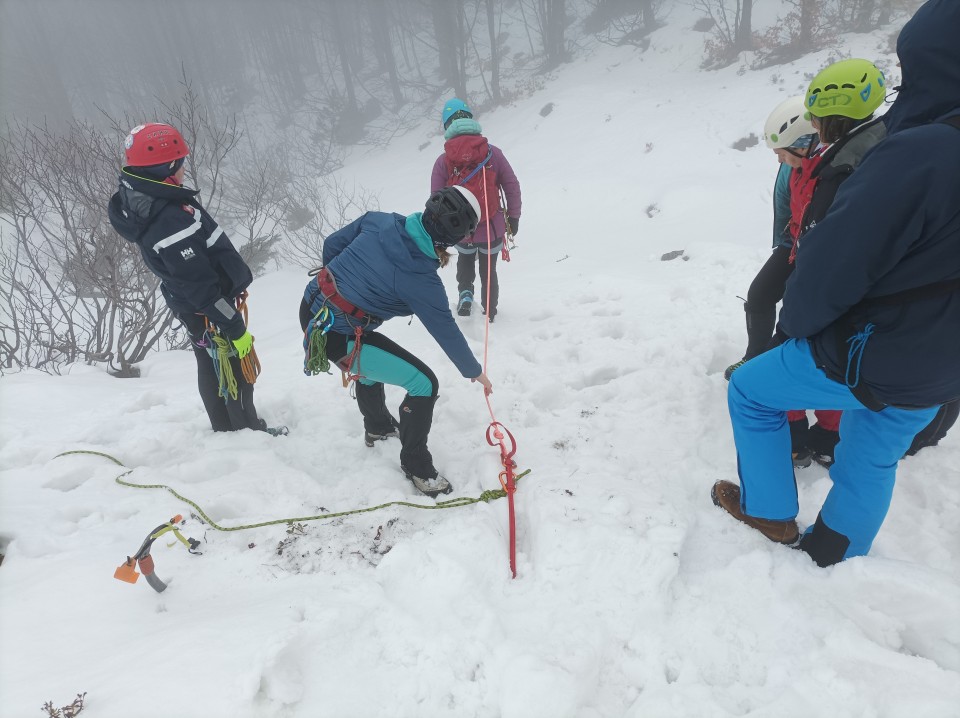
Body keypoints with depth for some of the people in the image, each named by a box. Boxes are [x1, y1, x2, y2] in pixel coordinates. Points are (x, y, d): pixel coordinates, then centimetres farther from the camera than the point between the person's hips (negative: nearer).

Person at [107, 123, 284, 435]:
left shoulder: (140, 198, -2)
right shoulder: (169, 223, -34)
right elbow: (200, 286, -31)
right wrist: (235, 328, -23)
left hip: (194, 307, 10)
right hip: (209, 313, -9)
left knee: (212, 370, 22)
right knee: (235, 373, 9)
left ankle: (227, 429, 41)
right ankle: (248, 432, 28)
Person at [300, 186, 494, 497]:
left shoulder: (378, 221, -6)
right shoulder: (421, 280, -21)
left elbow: (332, 244, 7)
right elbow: (446, 331, -9)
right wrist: (474, 371, 7)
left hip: (311, 308, 9)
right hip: (338, 338, -8)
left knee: (371, 361, 35)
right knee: (424, 384, -3)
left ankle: (378, 427, 58)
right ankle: (416, 466, 14)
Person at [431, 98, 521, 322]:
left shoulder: (443, 162, -11)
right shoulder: (492, 153, -10)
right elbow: (512, 187, -4)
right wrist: (513, 217, 9)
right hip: (492, 228, 0)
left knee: (465, 259, 33)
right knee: (489, 271, 22)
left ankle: (465, 292, 15)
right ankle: (490, 313, 32)